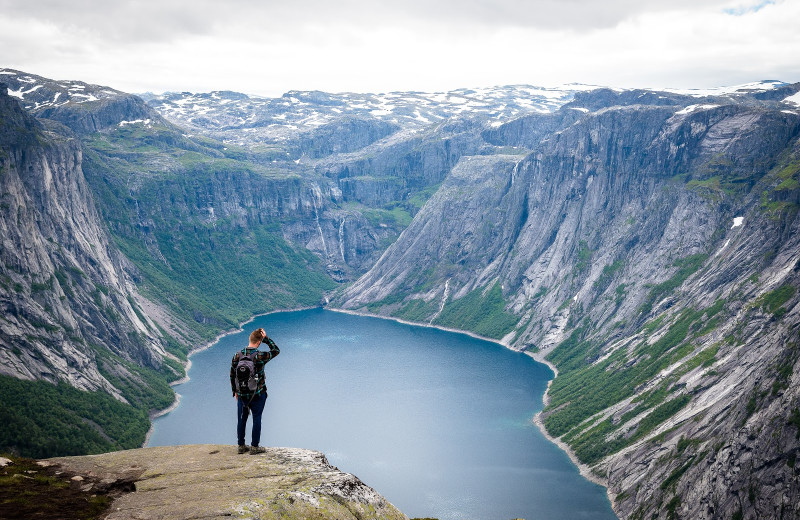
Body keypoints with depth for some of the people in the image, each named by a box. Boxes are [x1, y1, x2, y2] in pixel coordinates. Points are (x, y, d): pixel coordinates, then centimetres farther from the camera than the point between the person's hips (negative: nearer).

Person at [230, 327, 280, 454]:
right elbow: (276, 351, -1)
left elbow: (232, 375, 3)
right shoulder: (260, 356, -18)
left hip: (241, 394, 4)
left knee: (241, 420, 14)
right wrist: (266, 338, -4)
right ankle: (254, 447, 13)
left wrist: (235, 391, 15)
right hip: (258, 395, -4)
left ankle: (241, 446, 23)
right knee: (256, 419, 8)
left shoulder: (238, 355, -6)